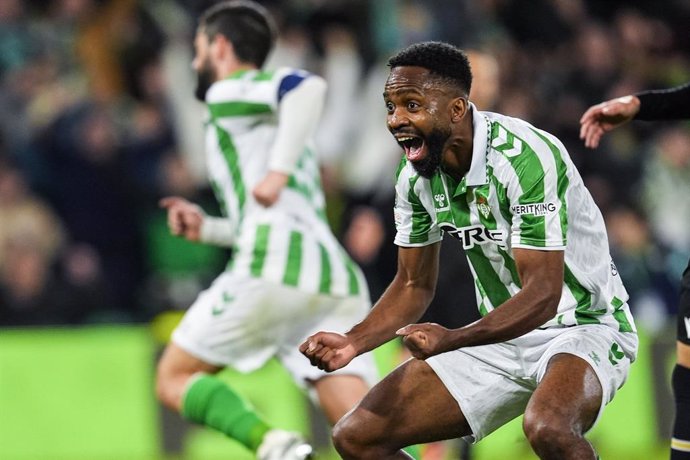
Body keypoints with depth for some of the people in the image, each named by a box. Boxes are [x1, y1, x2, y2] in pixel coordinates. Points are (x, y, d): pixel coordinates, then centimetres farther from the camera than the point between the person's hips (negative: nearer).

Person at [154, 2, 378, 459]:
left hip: (276, 271, -8)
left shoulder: (228, 92, 7)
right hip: (336, 276, 8)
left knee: (174, 379, 5)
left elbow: (310, 87, -14)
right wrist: (205, 228, 33)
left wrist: (278, 172, -17)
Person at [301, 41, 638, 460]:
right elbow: (415, 285, 10)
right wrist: (353, 342, -7)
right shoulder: (416, 176, -3)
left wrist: (451, 340, -41)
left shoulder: (526, 156, -25)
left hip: (582, 327, -7)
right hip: (500, 334, 7)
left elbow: (542, 295, -29)